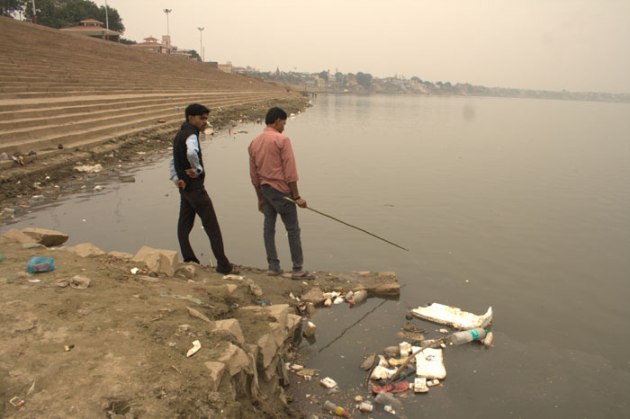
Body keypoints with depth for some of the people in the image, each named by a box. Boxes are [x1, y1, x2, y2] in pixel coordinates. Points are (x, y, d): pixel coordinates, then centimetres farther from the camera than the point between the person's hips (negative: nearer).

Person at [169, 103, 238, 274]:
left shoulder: (179, 135, 15)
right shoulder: (190, 135, -16)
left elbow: (174, 160, 16)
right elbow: (192, 153, -37)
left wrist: (176, 179, 3)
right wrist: (198, 169, -21)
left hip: (184, 187, 10)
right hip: (195, 187, -10)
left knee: (184, 225, 13)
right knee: (212, 225, -5)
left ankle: (189, 260, 22)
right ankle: (223, 265, -2)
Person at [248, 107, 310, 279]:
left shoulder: (254, 143, 9)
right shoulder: (282, 140, -12)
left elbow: (254, 174, 13)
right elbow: (290, 171, -16)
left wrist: (260, 198, 20)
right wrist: (296, 196, -12)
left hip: (265, 189, 7)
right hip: (281, 190, -7)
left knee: (268, 228, 11)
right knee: (293, 229, 0)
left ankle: (273, 266, 17)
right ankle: (297, 269, 4)